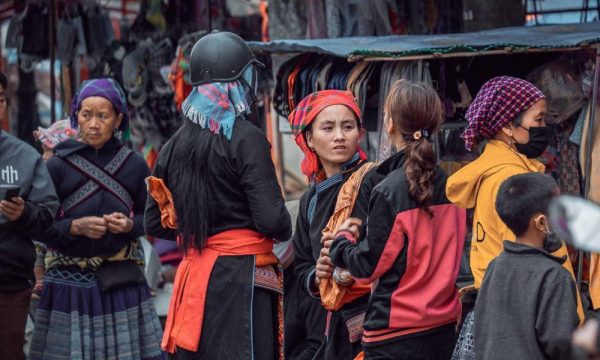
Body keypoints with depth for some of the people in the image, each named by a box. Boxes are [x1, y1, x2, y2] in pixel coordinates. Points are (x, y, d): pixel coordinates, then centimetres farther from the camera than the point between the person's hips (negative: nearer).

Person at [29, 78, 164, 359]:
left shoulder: (134, 164, 3)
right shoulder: (58, 165, -2)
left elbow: (148, 217, 9)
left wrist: (129, 225, -11)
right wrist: (76, 227, -18)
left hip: (121, 280, 1)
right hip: (69, 281, -1)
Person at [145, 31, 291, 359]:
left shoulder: (176, 144, 8)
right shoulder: (246, 138, -10)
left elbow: (155, 223, 12)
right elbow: (272, 220, -15)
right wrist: (285, 231, 6)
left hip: (193, 276, 6)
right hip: (241, 277, -6)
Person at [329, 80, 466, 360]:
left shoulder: (389, 191, -15)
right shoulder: (449, 185, 4)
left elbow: (368, 267, -9)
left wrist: (342, 240, 9)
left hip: (396, 334, -6)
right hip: (444, 327, 6)